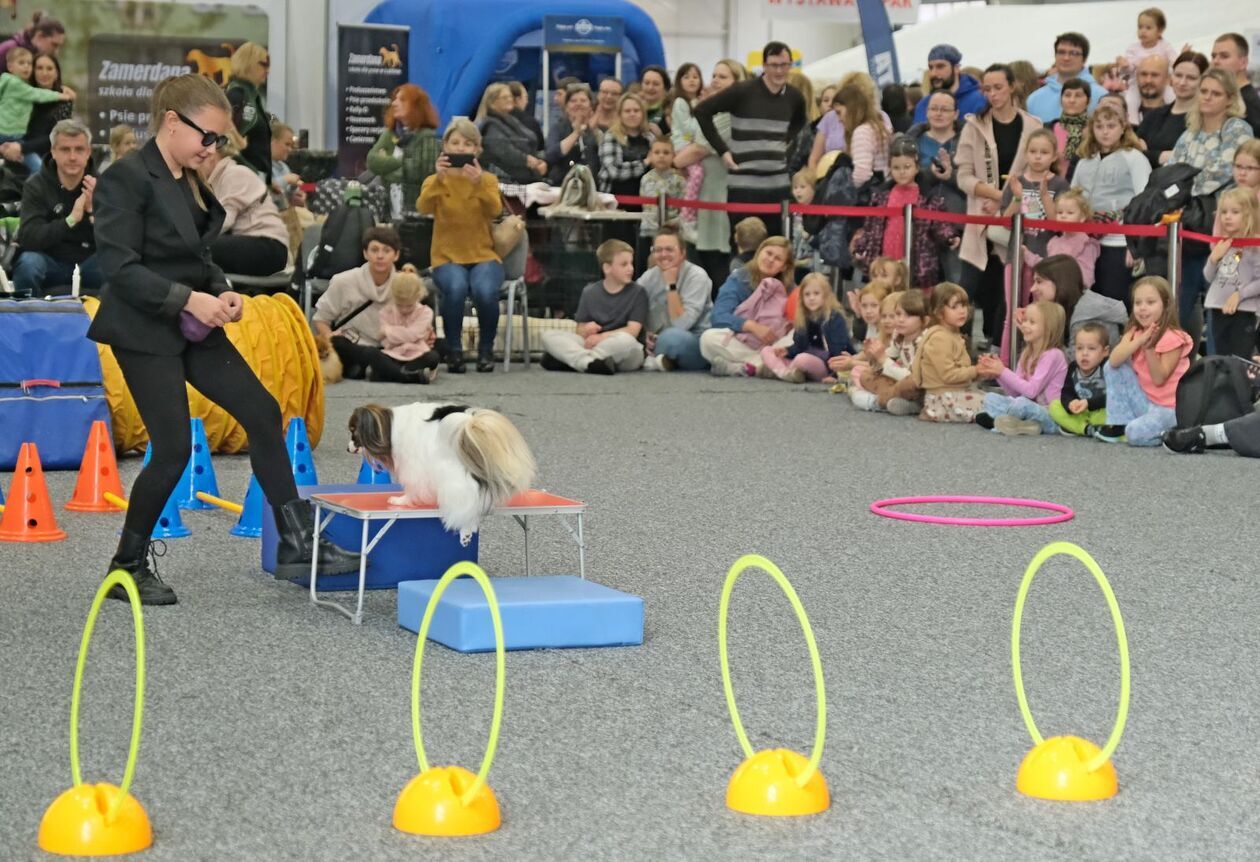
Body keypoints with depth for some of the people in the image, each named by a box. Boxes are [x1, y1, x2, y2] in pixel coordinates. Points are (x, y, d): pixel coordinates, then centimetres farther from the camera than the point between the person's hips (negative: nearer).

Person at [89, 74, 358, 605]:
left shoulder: (190, 181, 10)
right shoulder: (127, 180, -14)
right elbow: (119, 267, -19)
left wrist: (222, 292, -1)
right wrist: (189, 300, -23)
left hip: (194, 328, 8)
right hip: (145, 333, -8)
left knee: (263, 413, 0)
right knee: (173, 449, -8)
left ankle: (296, 546, 4)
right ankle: (127, 567, 10)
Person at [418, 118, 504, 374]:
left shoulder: (487, 179, 8)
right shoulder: (435, 181, 6)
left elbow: (494, 210, -14)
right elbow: (424, 208, -16)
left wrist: (479, 183, -33)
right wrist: (439, 179, -34)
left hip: (483, 256, 0)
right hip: (447, 256, 0)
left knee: (485, 291, -33)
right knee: (456, 288, -35)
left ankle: (486, 350, -6)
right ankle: (453, 351, -14)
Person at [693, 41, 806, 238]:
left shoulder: (794, 98, 7)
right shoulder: (743, 92, -7)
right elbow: (702, 111, -4)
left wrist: (787, 143, 10)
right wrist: (722, 150, -6)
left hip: (779, 183, 4)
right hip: (744, 183, -4)